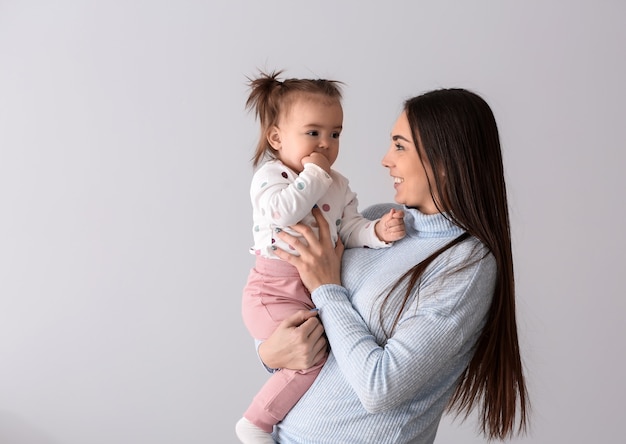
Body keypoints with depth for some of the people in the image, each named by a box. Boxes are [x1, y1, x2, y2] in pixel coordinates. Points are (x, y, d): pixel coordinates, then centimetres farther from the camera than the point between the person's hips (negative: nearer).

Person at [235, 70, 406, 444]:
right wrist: (313, 174, -21)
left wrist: (379, 232, -14)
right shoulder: (270, 175, -10)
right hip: (274, 292, -7)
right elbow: (281, 212, -30)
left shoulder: (339, 185, 10)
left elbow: (350, 229, 6)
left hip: (320, 291, 8)